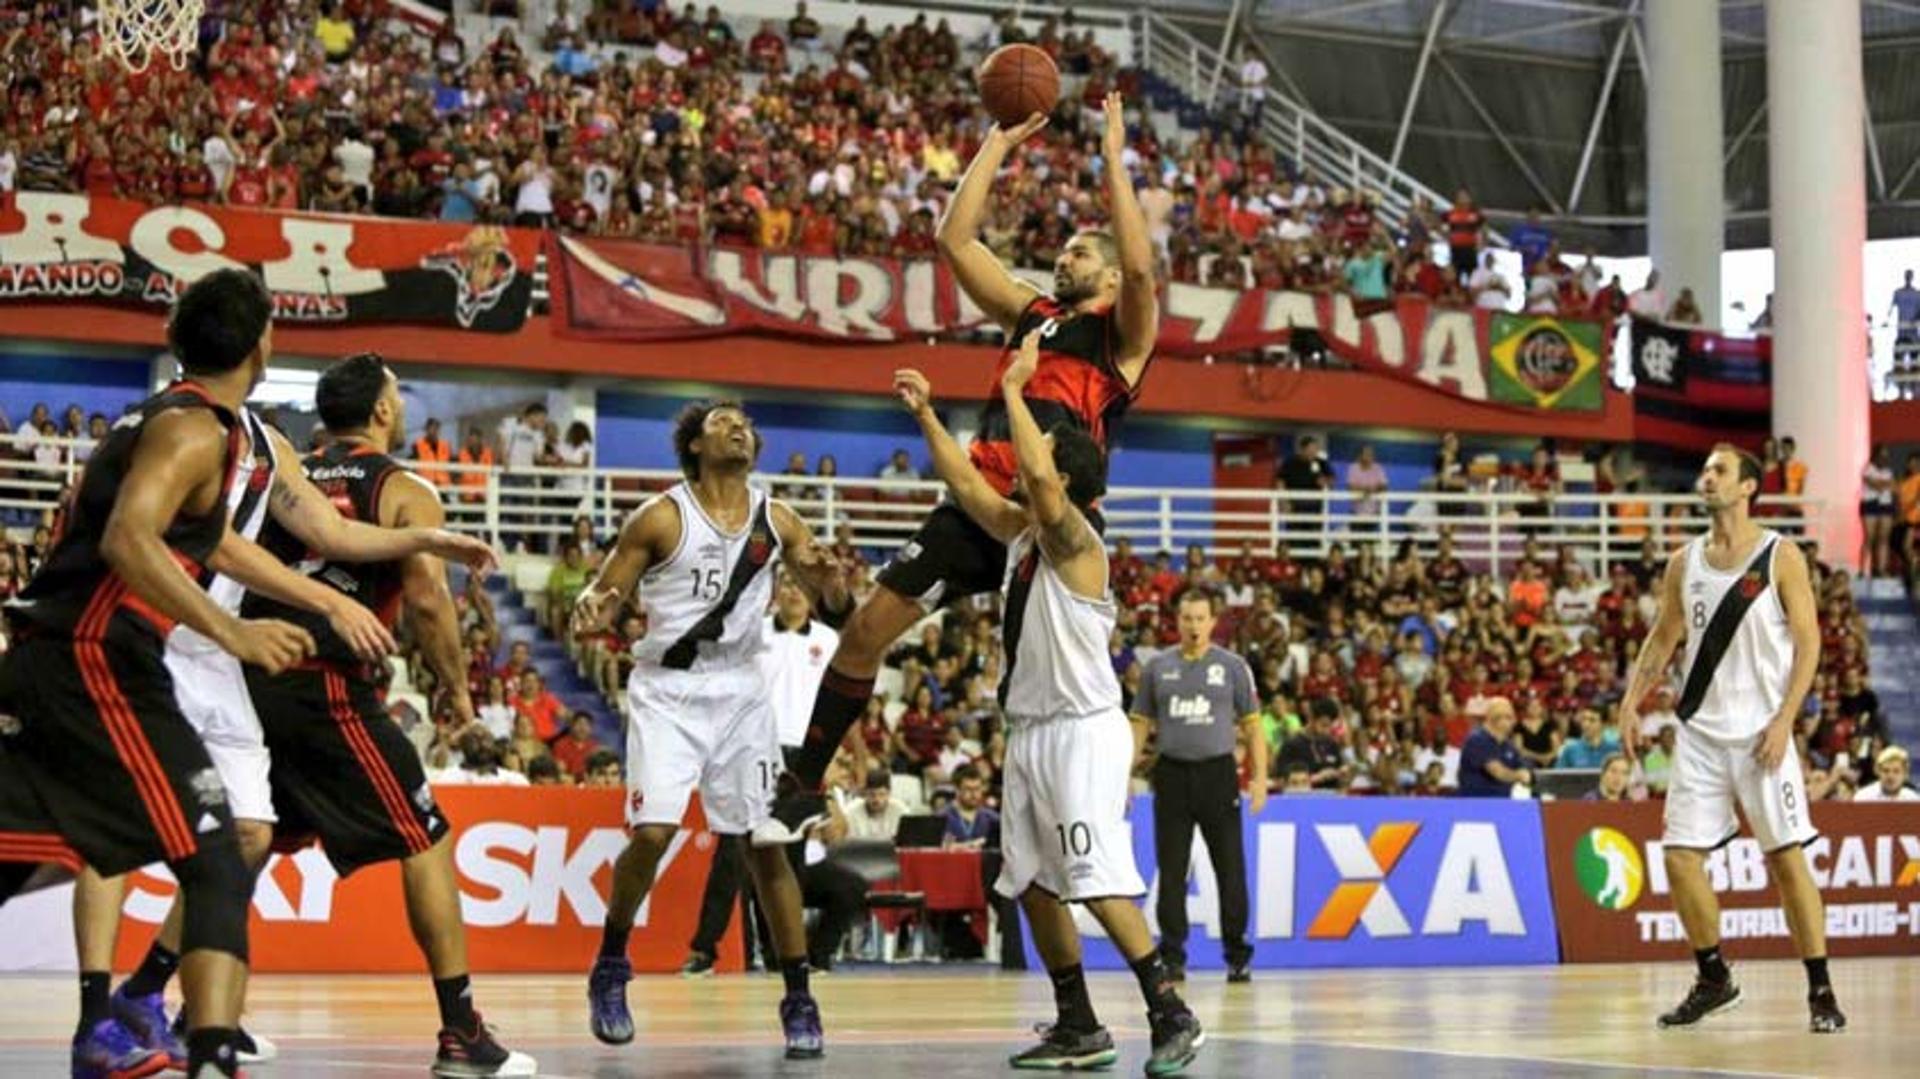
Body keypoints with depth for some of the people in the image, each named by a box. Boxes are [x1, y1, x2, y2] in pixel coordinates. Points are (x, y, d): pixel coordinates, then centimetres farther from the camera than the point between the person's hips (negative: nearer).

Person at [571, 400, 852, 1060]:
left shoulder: (777, 522, 4)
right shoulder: (661, 519, -6)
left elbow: (835, 613, 8)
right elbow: (602, 598, -3)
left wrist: (831, 580, -15)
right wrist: (590, 611, -27)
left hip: (741, 689, 3)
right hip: (666, 689, -3)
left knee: (765, 844, 0)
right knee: (653, 832, -16)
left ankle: (799, 1000, 6)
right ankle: (610, 968, 7)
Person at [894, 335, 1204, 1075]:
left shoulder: (1076, 541, -16)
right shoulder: (1020, 531, 9)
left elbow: (1036, 474, -33)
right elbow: (967, 484, 20)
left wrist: (1013, 387, -24)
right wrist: (925, 413, 15)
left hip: (1081, 732, -9)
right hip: (1030, 732, 9)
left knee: (1100, 883, -15)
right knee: (1033, 884, 10)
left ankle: (1173, 1016, -10)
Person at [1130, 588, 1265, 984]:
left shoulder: (1233, 667, 4)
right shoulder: (1158, 666, 9)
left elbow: (1252, 725, 4)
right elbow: (1141, 724, 12)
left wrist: (1260, 777, -5)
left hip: (1218, 773, -1)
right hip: (1172, 774, 1)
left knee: (1230, 869, -1)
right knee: (1171, 871, 2)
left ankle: (1237, 955, 8)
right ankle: (1172, 957, 8)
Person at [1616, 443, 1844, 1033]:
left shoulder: (1780, 557, -4)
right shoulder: (1685, 562, 9)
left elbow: (1808, 642, -7)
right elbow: (1662, 637, 18)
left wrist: (1783, 721, -15)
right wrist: (1632, 701, 5)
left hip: (1759, 731, -5)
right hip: (1700, 730, 5)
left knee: (1786, 857, -5)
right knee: (1681, 856, 0)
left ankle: (1820, 991, 3)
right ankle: (1714, 979, 16)